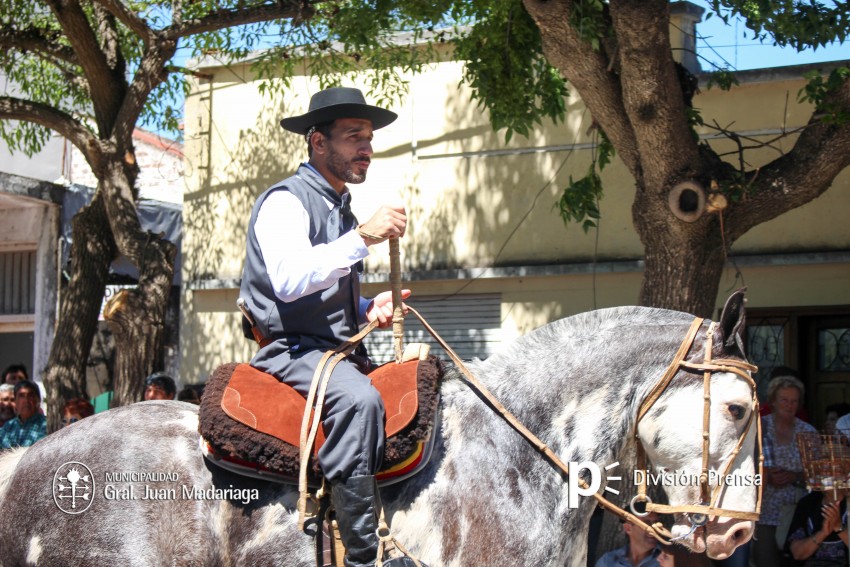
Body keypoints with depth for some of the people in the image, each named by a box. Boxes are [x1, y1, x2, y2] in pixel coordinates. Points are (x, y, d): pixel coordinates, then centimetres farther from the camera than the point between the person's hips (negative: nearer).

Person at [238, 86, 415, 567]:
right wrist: (364, 237, -27)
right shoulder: (285, 201, -7)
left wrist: (369, 311, 8)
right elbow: (290, 281, -25)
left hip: (340, 350, 10)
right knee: (358, 399, -35)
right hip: (293, 349, -9)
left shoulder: (343, 211, 20)